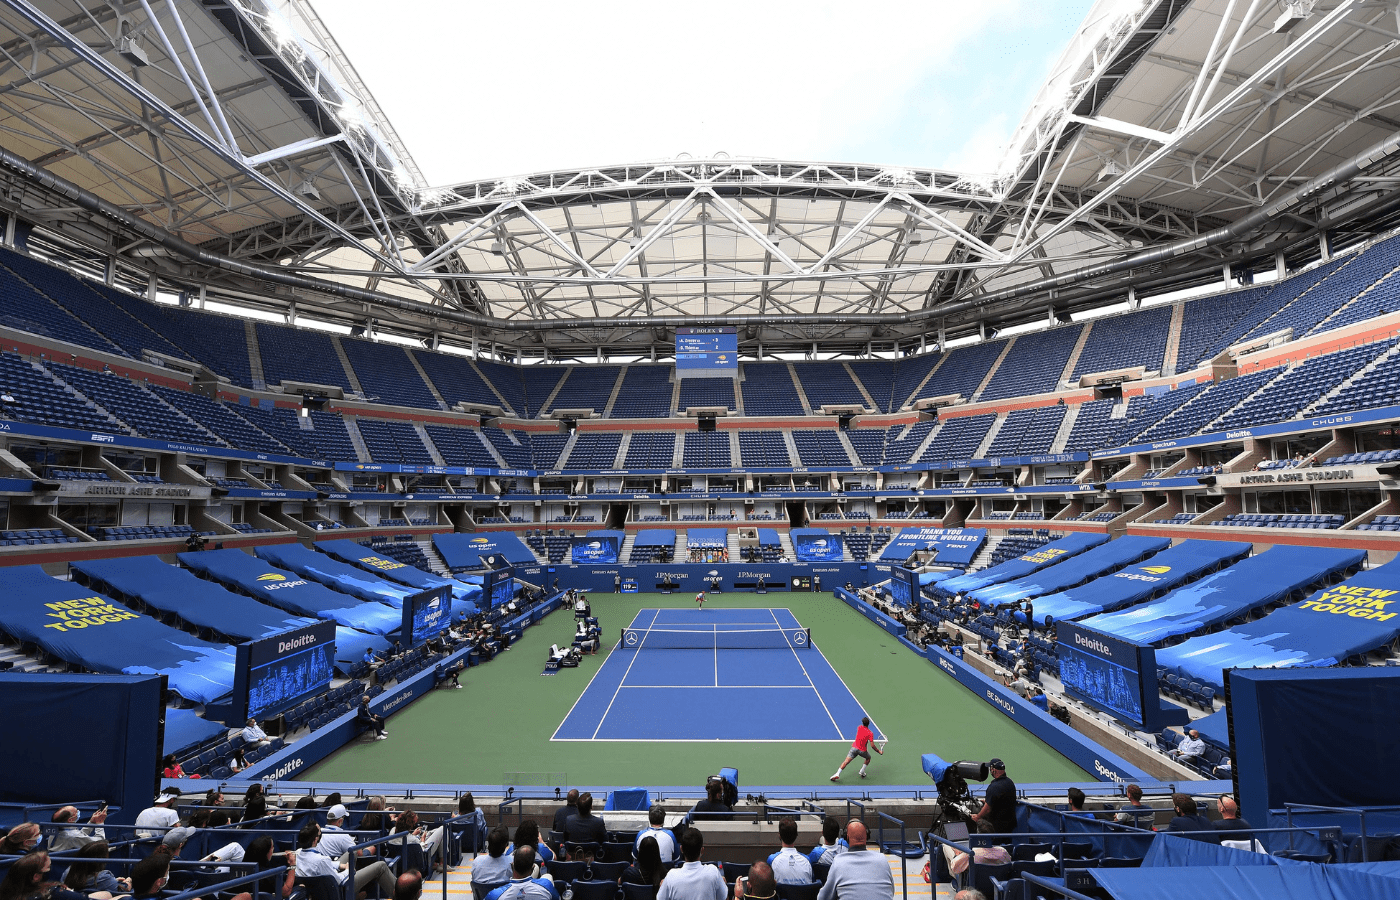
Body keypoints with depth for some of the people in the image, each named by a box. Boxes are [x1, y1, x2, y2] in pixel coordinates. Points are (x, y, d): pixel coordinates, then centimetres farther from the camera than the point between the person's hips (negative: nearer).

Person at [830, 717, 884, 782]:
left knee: (846, 761, -2)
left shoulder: (859, 728, 2)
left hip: (854, 748, 1)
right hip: (863, 750, -1)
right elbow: (872, 745, -12)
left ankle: (837, 774, -16)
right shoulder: (870, 733, -8)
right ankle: (862, 772, 21)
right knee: (868, 758, 32)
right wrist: (879, 751, 0)